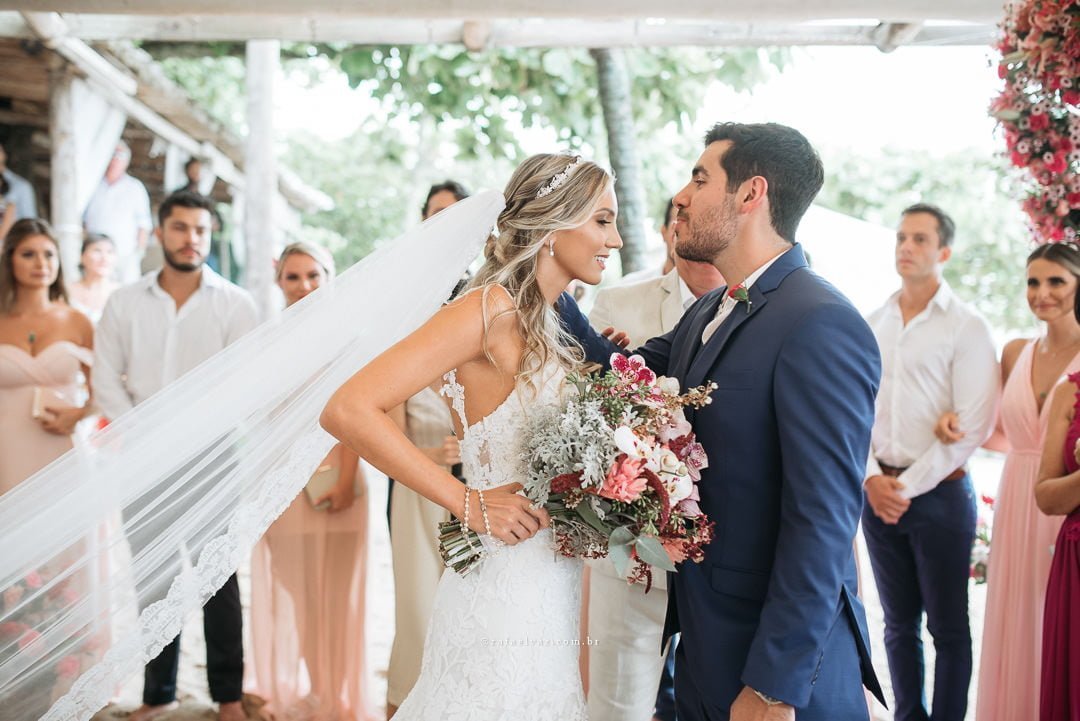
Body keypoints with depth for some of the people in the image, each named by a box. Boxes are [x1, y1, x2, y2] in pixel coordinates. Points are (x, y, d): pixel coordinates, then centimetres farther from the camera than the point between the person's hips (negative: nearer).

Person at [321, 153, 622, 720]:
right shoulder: (491, 309, -13)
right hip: (507, 593, -8)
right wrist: (468, 503, -21)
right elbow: (348, 410, -22)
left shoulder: (549, 324, 12)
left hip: (549, 597, 8)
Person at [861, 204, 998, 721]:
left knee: (948, 626, 4)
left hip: (940, 493, -4)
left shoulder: (966, 327, -6)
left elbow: (973, 426, -11)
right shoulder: (873, 324, 8)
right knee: (899, 624, 13)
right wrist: (872, 477, -5)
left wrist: (909, 486, -11)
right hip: (878, 491, 4)